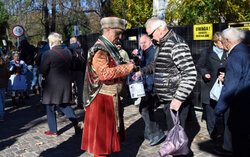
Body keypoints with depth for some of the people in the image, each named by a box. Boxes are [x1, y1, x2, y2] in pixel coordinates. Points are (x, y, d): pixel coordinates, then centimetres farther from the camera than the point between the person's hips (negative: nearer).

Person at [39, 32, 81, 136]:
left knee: (50, 108, 10)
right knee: (64, 104, 22)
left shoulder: (48, 54, -17)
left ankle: (53, 130, 18)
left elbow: (42, 70, -14)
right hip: (66, 83, 6)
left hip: (52, 85, -5)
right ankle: (75, 121, 6)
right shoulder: (68, 52, 1)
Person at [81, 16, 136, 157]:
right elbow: (104, 73, -31)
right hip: (102, 99, -10)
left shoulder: (110, 48, 14)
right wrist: (126, 68, -24)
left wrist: (128, 65, 7)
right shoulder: (99, 49, -18)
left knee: (109, 130, 19)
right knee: (102, 133, 0)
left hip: (112, 98, 10)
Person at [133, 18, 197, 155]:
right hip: (167, 100, 10)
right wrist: (142, 71, 15)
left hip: (176, 101, -10)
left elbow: (191, 74, -24)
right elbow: (156, 65, 31)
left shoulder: (177, 45, -19)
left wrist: (178, 98, -26)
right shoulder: (161, 44, 13)